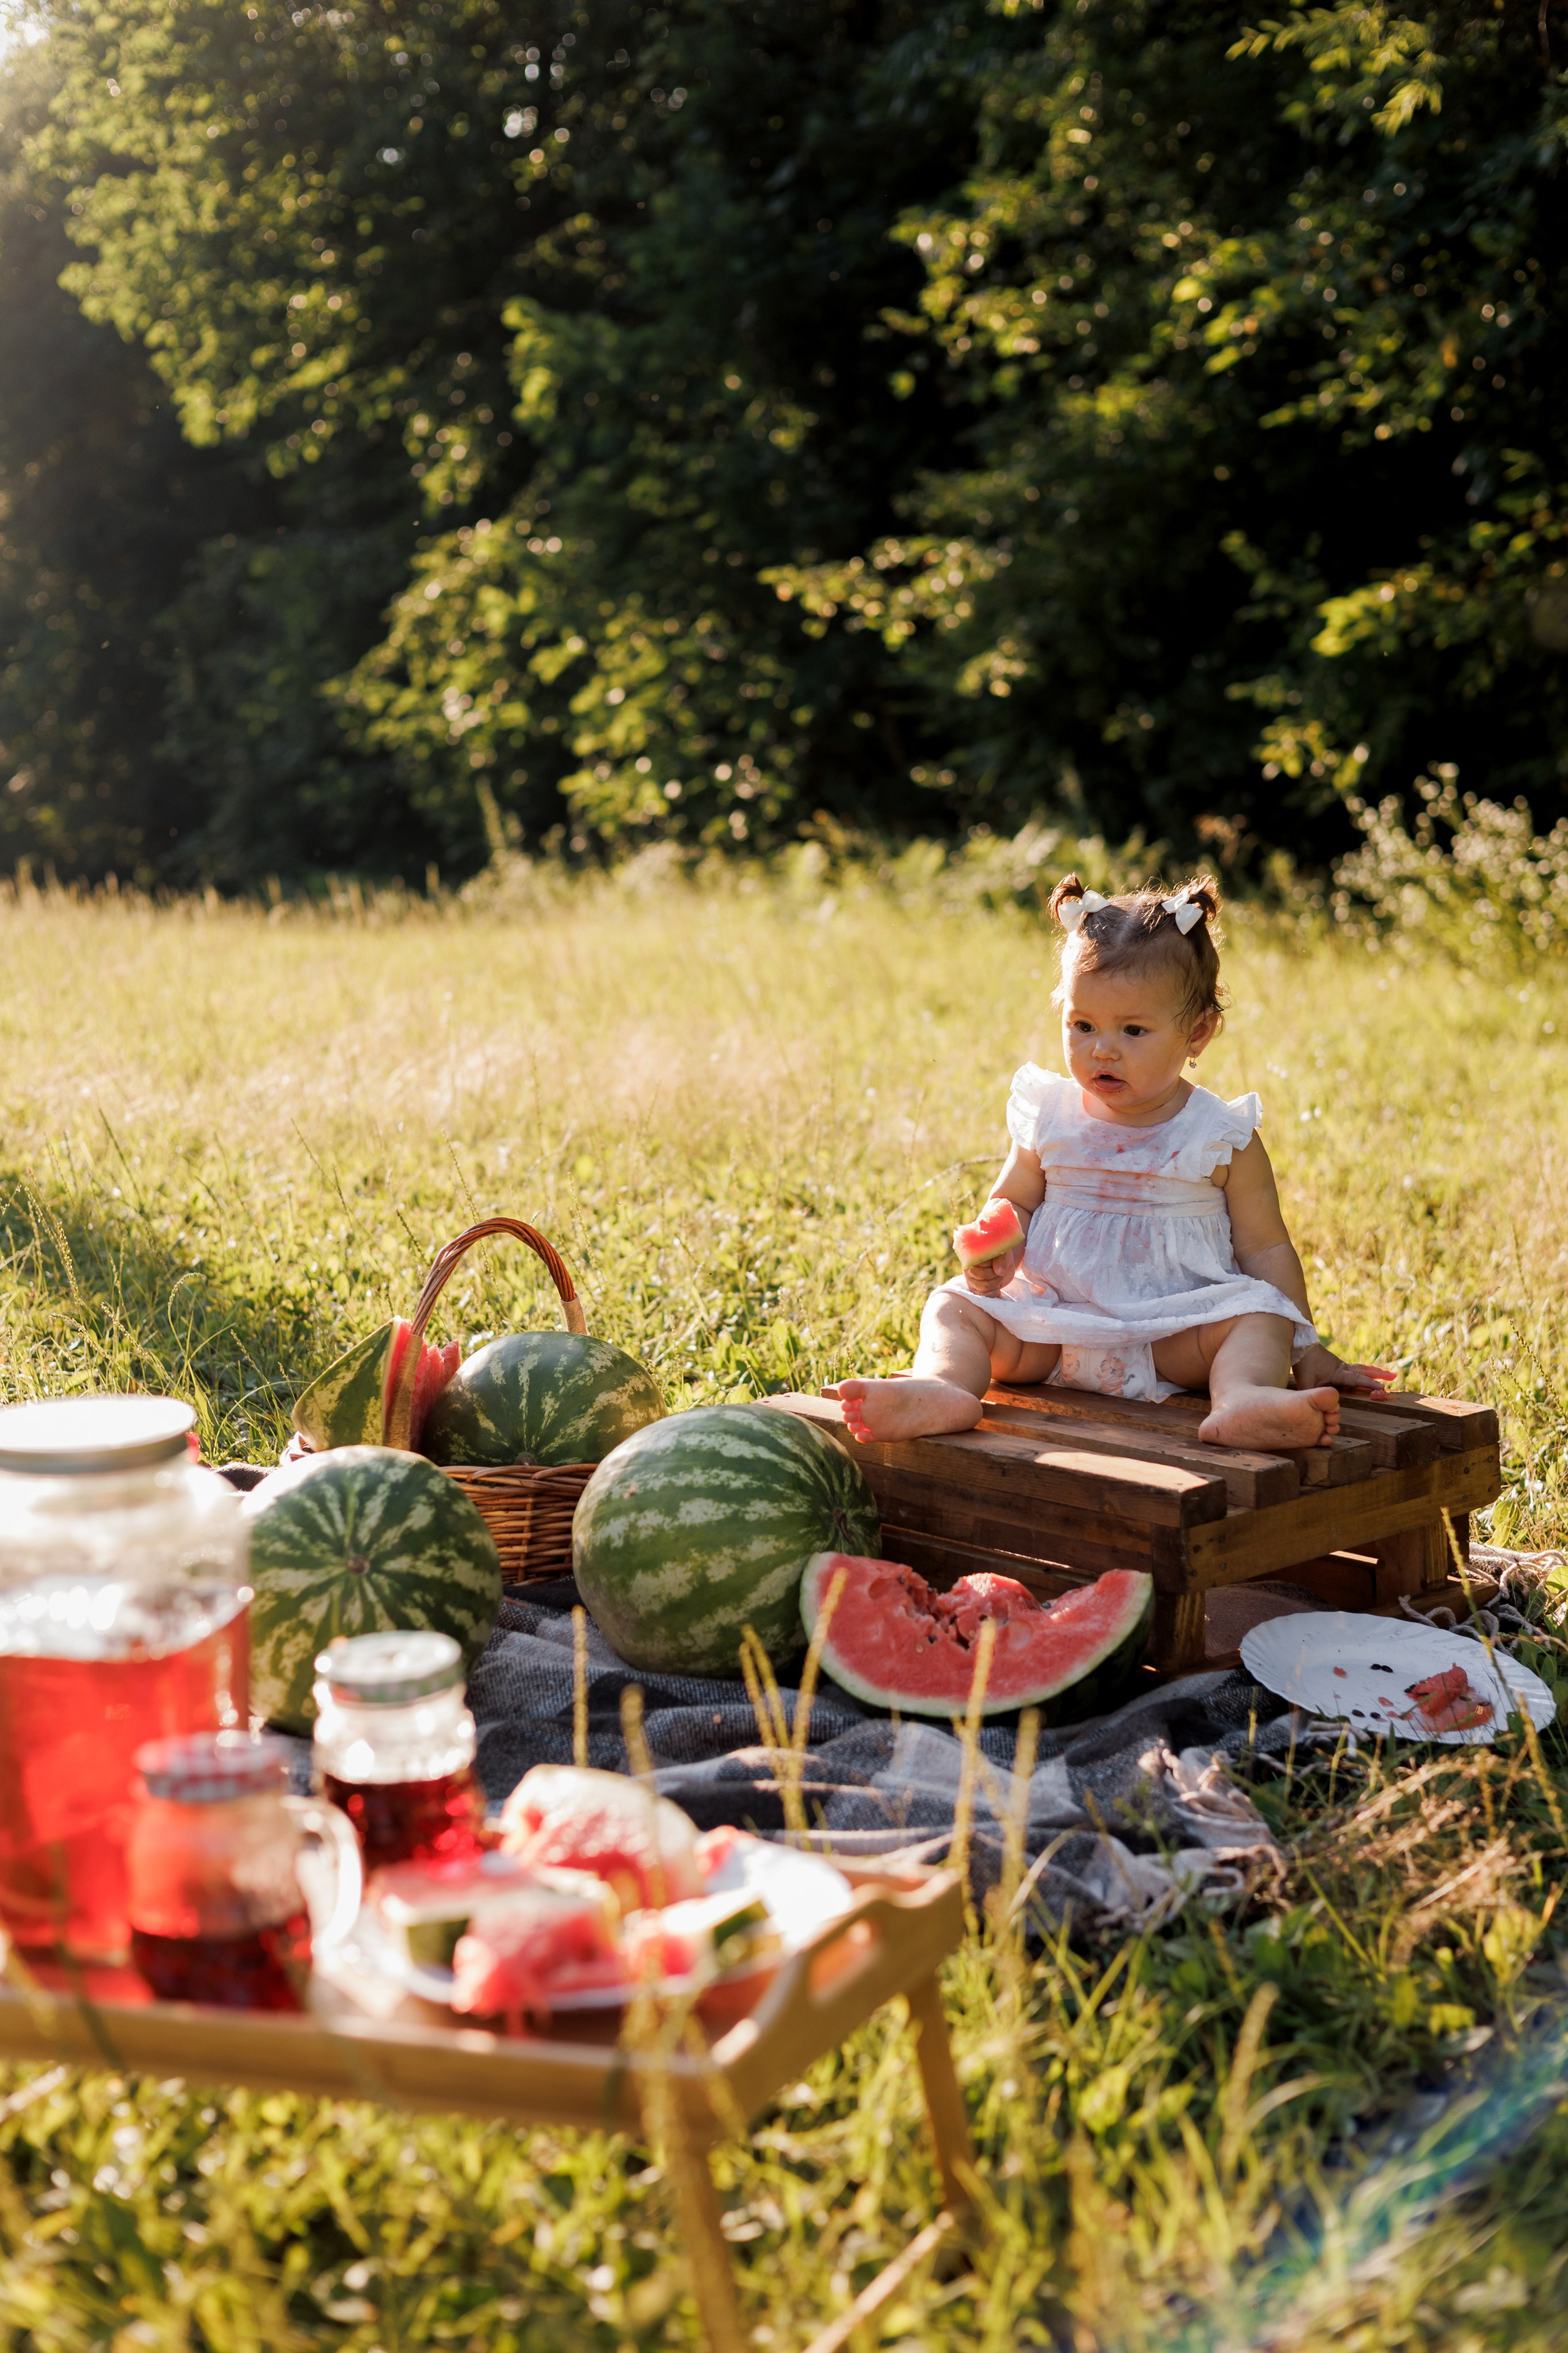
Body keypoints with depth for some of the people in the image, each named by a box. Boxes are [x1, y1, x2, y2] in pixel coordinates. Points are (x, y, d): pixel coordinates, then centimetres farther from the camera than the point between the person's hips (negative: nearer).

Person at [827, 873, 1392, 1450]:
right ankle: (945, 1387, -47)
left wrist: (1305, 1348, 0)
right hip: (1051, 1326, 2)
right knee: (956, 1306, -17)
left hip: (1174, 1337, -2)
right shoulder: (1050, 1119, 6)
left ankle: (1243, 1401, -57)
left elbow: (1265, 1249, 4)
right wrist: (996, 1251, -7)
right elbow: (1013, 1202, 17)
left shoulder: (1222, 1137, -1)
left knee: (1256, 1315, -27)